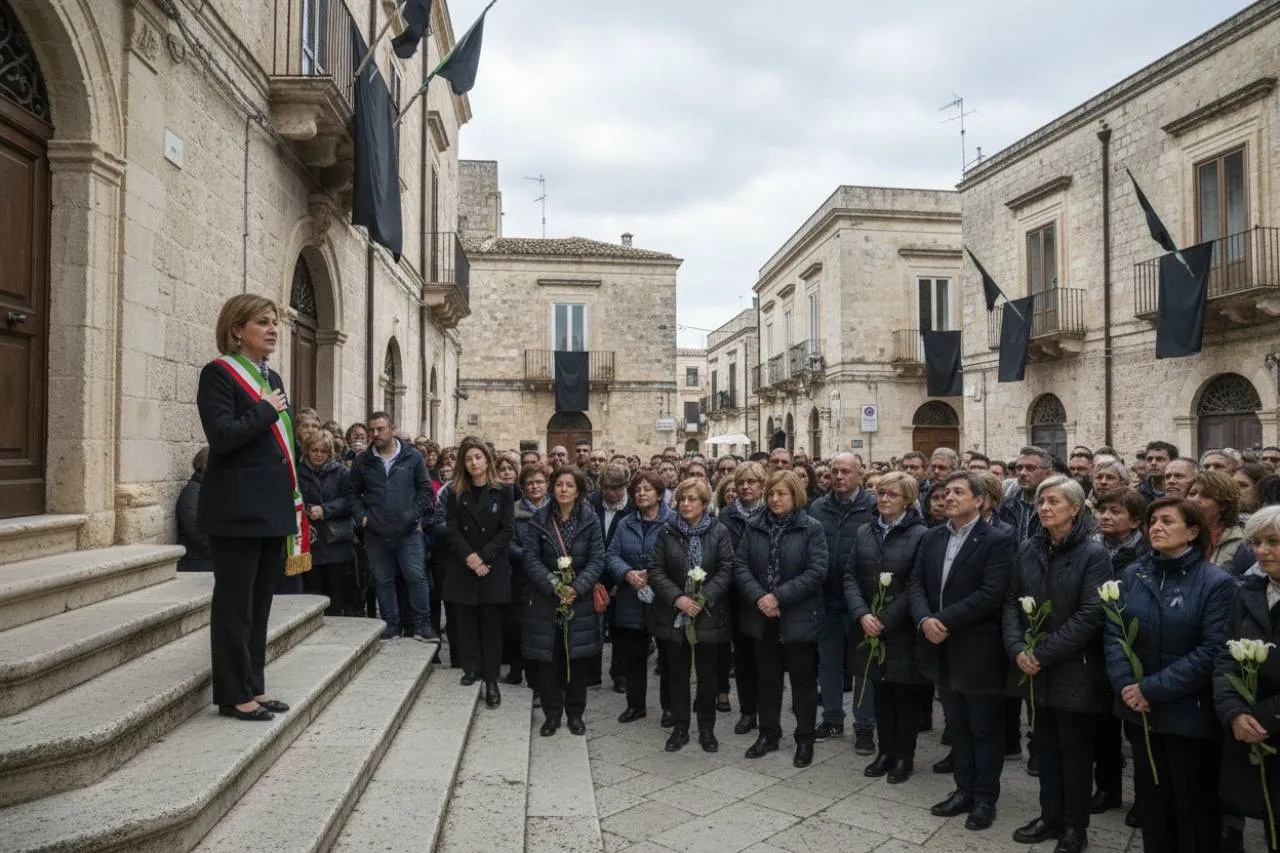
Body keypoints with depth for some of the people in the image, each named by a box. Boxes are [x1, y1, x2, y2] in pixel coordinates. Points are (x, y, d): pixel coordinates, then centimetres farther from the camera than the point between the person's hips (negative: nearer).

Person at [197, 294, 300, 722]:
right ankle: (233, 694, 12)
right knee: (235, 605, 1)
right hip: (237, 511, -8)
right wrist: (266, 411, -11)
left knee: (260, 603, 14)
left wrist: (294, 506, 15)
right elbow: (222, 436, -21)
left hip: (272, 509, 8)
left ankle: (253, 687, 24)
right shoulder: (218, 373, -8)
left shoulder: (272, 378, 16)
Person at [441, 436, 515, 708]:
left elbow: (507, 530, -5)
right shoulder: (455, 493, 6)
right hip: (462, 568, 2)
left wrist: (484, 557, -16)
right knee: (466, 620, 7)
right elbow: (451, 530, -1)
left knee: (491, 623, 0)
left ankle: (492, 679, 3)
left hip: (493, 568, -2)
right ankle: (472, 669, 19)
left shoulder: (503, 492, 1)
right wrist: (468, 556, -16)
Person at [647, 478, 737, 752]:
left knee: (707, 674, 8)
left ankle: (706, 728, 24)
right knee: (677, 673, 11)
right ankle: (680, 728, 23)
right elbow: (655, 570, -3)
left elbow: (727, 569, -9)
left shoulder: (719, 531, -4)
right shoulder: (668, 531, 1)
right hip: (673, 614, 1)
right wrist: (677, 598, -15)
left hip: (708, 614, -1)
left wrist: (704, 598, -18)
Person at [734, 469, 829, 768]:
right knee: (767, 677, 15)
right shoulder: (755, 526, 4)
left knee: (803, 680, 8)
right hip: (762, 616, 4)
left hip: (798, 617, -3)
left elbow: (817, 571, -15)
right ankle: (768, 733, 30)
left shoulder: (811, 528, -8)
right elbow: (742, 564, 0)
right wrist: (759, 597, -16)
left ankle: (805, 740, 22)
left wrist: (779, 597, -19)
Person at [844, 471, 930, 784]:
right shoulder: (864, 532, 7)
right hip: (870, 628, 4)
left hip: (903, 629, -4)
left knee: (906, 692, 6)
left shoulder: (920, 535, -8)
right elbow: (850, 576, 3)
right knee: (880, 691, 12)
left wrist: (886, 618, -17)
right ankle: (885, 751, 25)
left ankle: (904, 755, 21)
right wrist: (862, 614, -13)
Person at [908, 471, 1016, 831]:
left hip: (977, 651, -6)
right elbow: (915, 583, 5)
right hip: (943, 648, 6)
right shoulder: (932, 537, 9)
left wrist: (945, 620, -21)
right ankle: (964, 789, 29)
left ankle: (985, 797, 21)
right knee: (957, 724, 17)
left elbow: (991, 594, -20)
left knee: (985, 728, 8)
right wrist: (924, 619, -13)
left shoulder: (997, 541, -11)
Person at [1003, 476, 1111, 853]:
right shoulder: (1028, 550, 5)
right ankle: (1051, 816, 30)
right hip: (1034, 668, 5)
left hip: (1073, 669, -5)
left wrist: (1044, 653, -19)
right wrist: (1018, 649, -10)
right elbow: (1012, 602, 5)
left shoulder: (1093, 554, -10)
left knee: (1075, 749, 9)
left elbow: (1091, 614, -17)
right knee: (1045, 745, 15)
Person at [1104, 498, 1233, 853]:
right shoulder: (1133, 575, 3)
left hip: (1190, 713, -4)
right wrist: (1125, 684, -15)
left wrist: (1153, 688, -19)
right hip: (1140, 711, 4)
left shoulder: (1217, 582, -9)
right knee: (1151, 799, 18)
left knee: (1193, 805, 12)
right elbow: (1114, 632, 0)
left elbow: (1212, 650, -17)